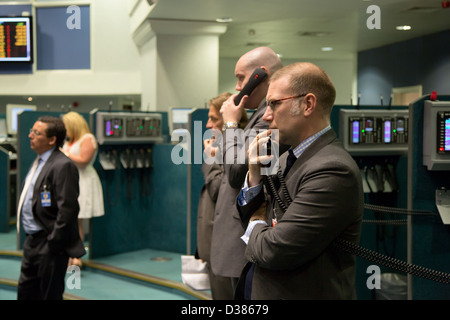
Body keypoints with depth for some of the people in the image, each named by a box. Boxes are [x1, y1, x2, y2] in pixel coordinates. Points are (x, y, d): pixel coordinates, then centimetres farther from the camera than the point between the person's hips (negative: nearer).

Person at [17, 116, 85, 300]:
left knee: (50, 295, 2)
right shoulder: (39, 162, 14)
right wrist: (30, 237, 17)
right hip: (32, 242, 10)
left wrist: (53, 243, -21)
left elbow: (67, 208, -23)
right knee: (25, 292, 18)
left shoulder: (62, 166, -19)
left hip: (49, 245, -10)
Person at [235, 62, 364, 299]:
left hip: (302, 293, -8)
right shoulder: (288, 158, 3)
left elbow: (274, 252, -26)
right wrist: (254, 176, -8)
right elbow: (248, 215, 8)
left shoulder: (333, 170, -24)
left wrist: (256, 225, -6)